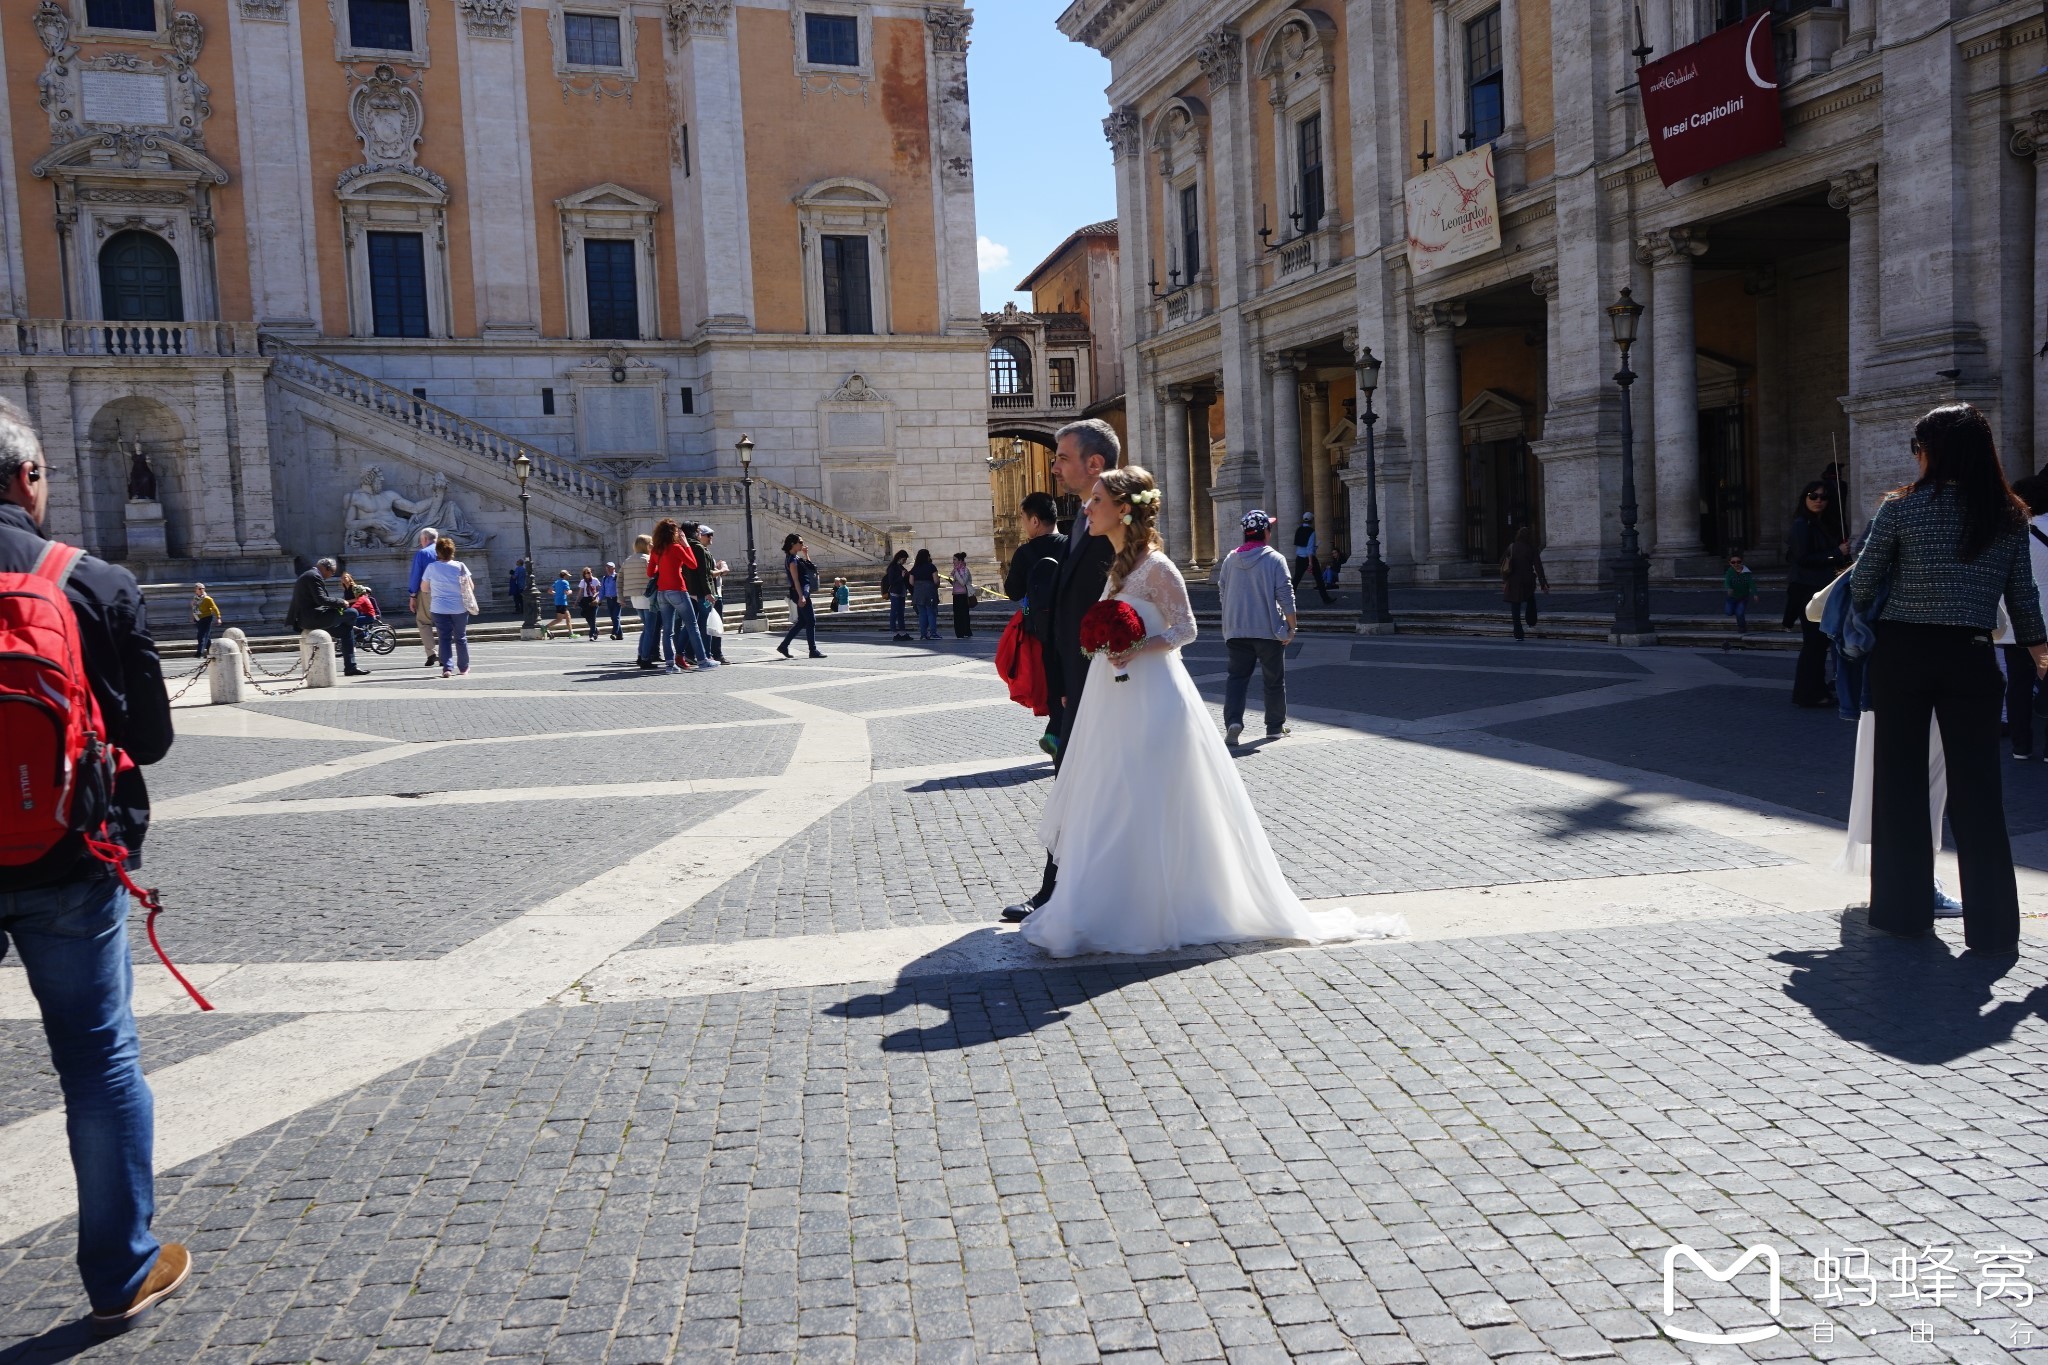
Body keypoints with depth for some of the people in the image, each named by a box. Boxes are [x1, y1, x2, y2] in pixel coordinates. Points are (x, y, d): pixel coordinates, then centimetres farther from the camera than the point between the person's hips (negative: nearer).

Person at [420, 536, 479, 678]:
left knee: (444, 638, 2)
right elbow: (471, 587, -2)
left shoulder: (431, 567, -2)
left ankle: (446, 667, -12)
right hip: (459, 608, 1)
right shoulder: (460, 566, -3)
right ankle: (463, 668, 23)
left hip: (440, 609, -1)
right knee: (460, 638, 14)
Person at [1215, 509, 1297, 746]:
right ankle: (1275, 726, 19)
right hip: (1269, 630, -3)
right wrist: (1291, 626, -3)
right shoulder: (1274, 559, -9)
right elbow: (1286, 596, -11)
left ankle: (1233, 721, -14)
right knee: (1274, 679, 11)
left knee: (1237, 676, 6)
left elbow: (1222, 593, 12)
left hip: (1237, 631, 3)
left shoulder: (1230, 559, 5)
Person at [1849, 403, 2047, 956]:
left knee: (1900, 781, 9)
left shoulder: (1901, 508, -6)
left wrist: (1868, 620, 19)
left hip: (1903, 653, -2)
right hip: (1971, 657, 2)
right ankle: (1992, 927, 5)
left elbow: (1862, 584, -2)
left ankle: (1903, 909, 17)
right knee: (1977, 790, 4)